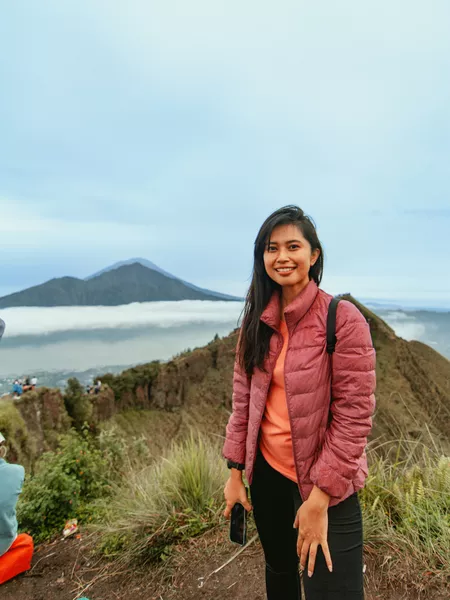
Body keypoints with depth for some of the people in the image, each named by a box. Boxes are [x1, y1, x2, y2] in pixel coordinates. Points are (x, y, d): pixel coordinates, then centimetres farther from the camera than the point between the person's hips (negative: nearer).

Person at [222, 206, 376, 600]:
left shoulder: (343, 318, -18)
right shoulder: (257, 320, -2)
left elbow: (354, 414, -17)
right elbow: (242, 397, 3)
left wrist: (320, 497, -16)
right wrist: (235, 470, 2)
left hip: (324, 482, -4)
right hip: (267, 470, 5)